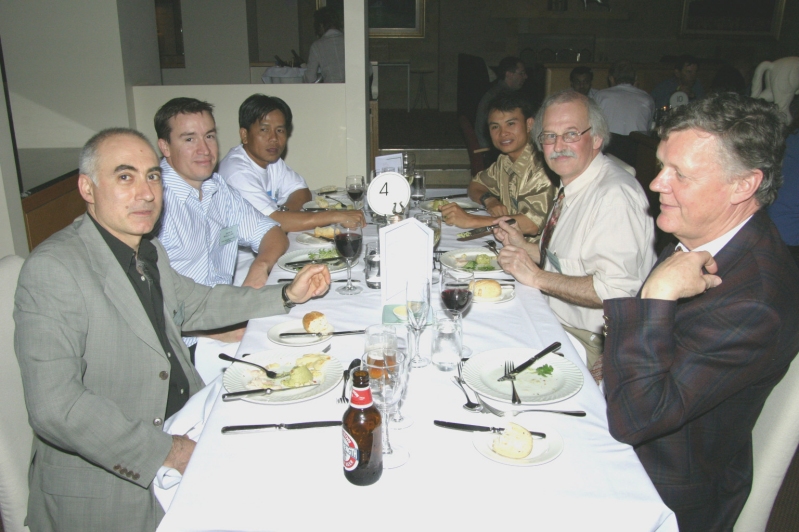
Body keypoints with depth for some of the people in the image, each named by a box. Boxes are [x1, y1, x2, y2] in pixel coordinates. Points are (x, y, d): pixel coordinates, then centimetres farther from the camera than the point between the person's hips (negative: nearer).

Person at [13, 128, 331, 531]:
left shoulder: (150, 251, 6)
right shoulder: (52, 269, -20)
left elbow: (193, 304, 22)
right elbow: (53, 407, -25)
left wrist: (288, 295, 13)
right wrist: (163, 452, -23)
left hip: (183, 424, 8)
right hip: (108, 481, -8)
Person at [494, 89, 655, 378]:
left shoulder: (614, 195, -21)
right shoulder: (570, 186, 9)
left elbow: (617, 289, -28)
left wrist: (538, 277, -22)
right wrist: (525, 248, 5)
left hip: (590, 344, -9)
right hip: (557, 323, 9)